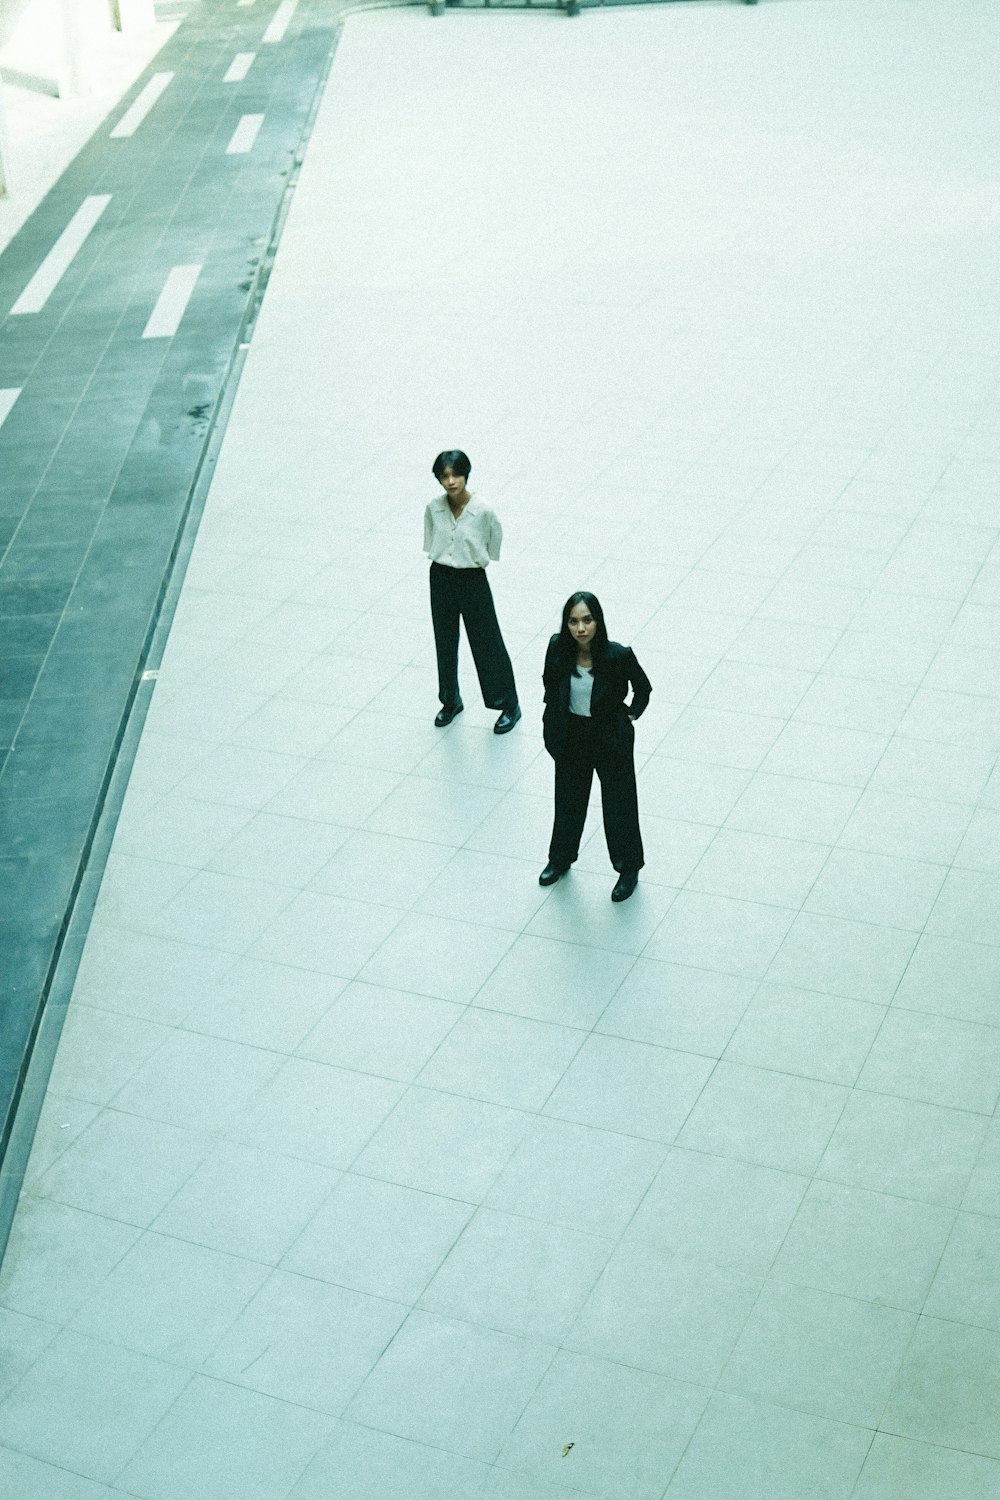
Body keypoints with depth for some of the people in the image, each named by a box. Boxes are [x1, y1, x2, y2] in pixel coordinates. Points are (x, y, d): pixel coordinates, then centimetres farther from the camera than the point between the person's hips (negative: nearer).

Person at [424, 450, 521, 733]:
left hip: (473, 580, -4)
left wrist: (477, 559, 6)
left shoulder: (483, 511, -20)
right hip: (441, 579, 4)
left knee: (487, 644, 5)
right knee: (445, 643, 17)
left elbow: (495, 539, -3)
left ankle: (509, 706, 20)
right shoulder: (433, 509, -9)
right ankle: (450, 701, 37)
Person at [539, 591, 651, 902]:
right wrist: (553, 722, 5)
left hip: (611, 740, -3)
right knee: (568, 801, 23)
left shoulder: (618, 656, -25)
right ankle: (560, 859, 47)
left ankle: (629, 869, 35)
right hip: (571, 737, 3)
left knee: (619, 806, 13)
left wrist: (630, 715, -5)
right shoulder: (558, 649, -17)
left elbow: (643, 688, -4)